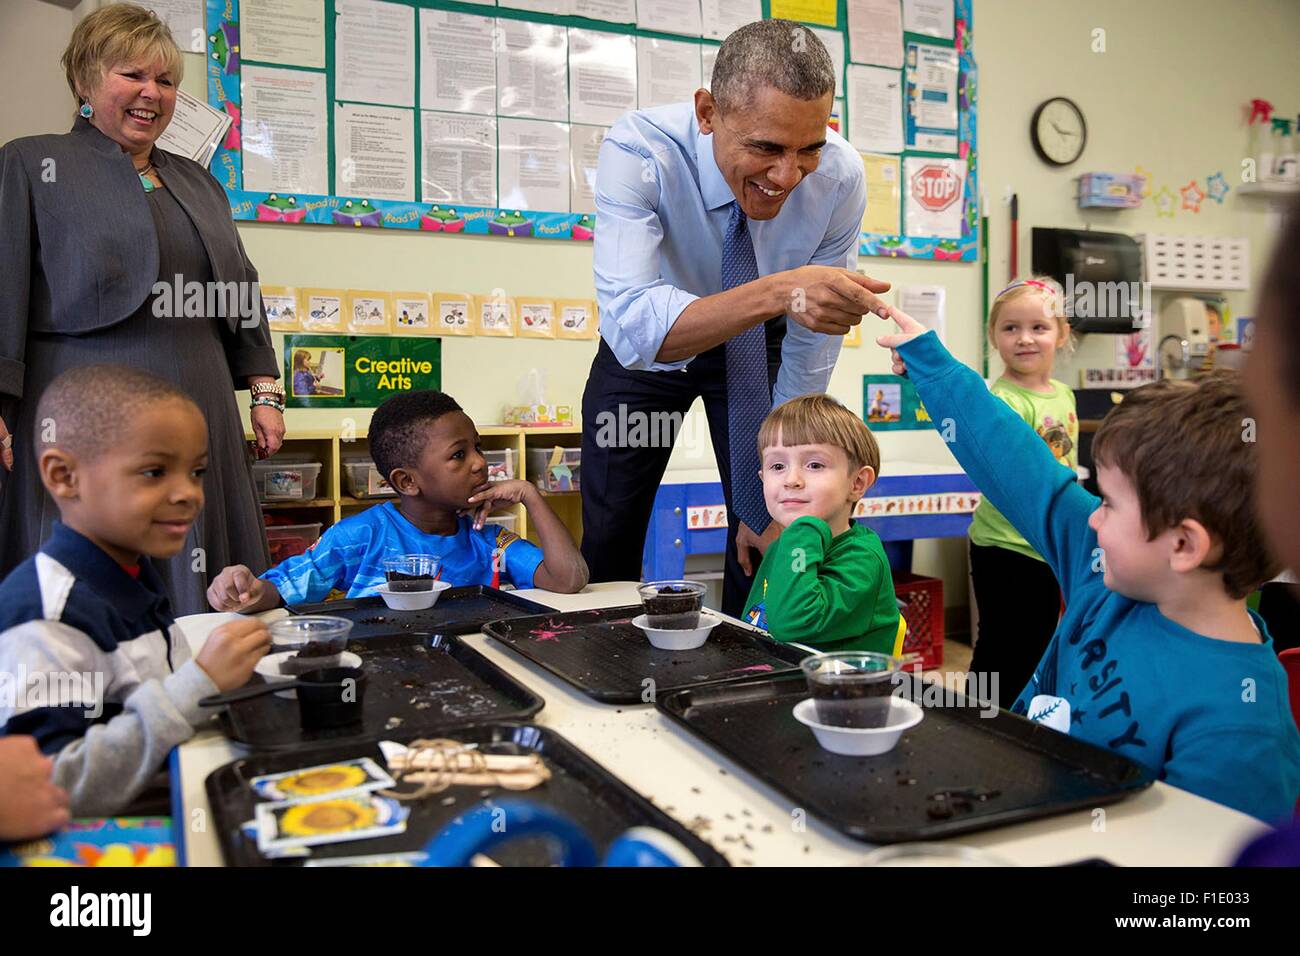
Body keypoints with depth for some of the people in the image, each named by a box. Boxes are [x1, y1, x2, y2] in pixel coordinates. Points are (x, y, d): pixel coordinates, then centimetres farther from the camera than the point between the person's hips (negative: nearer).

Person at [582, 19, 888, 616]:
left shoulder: (840, 176, -26)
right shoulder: (638, 152, -33)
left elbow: (812, 345, -18)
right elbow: (632, 327, -45)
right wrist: (776, 292, -61)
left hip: (757, 345, 2)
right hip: (646, 351, -1)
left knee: (764, 537, -3)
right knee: (608, 542, 0)